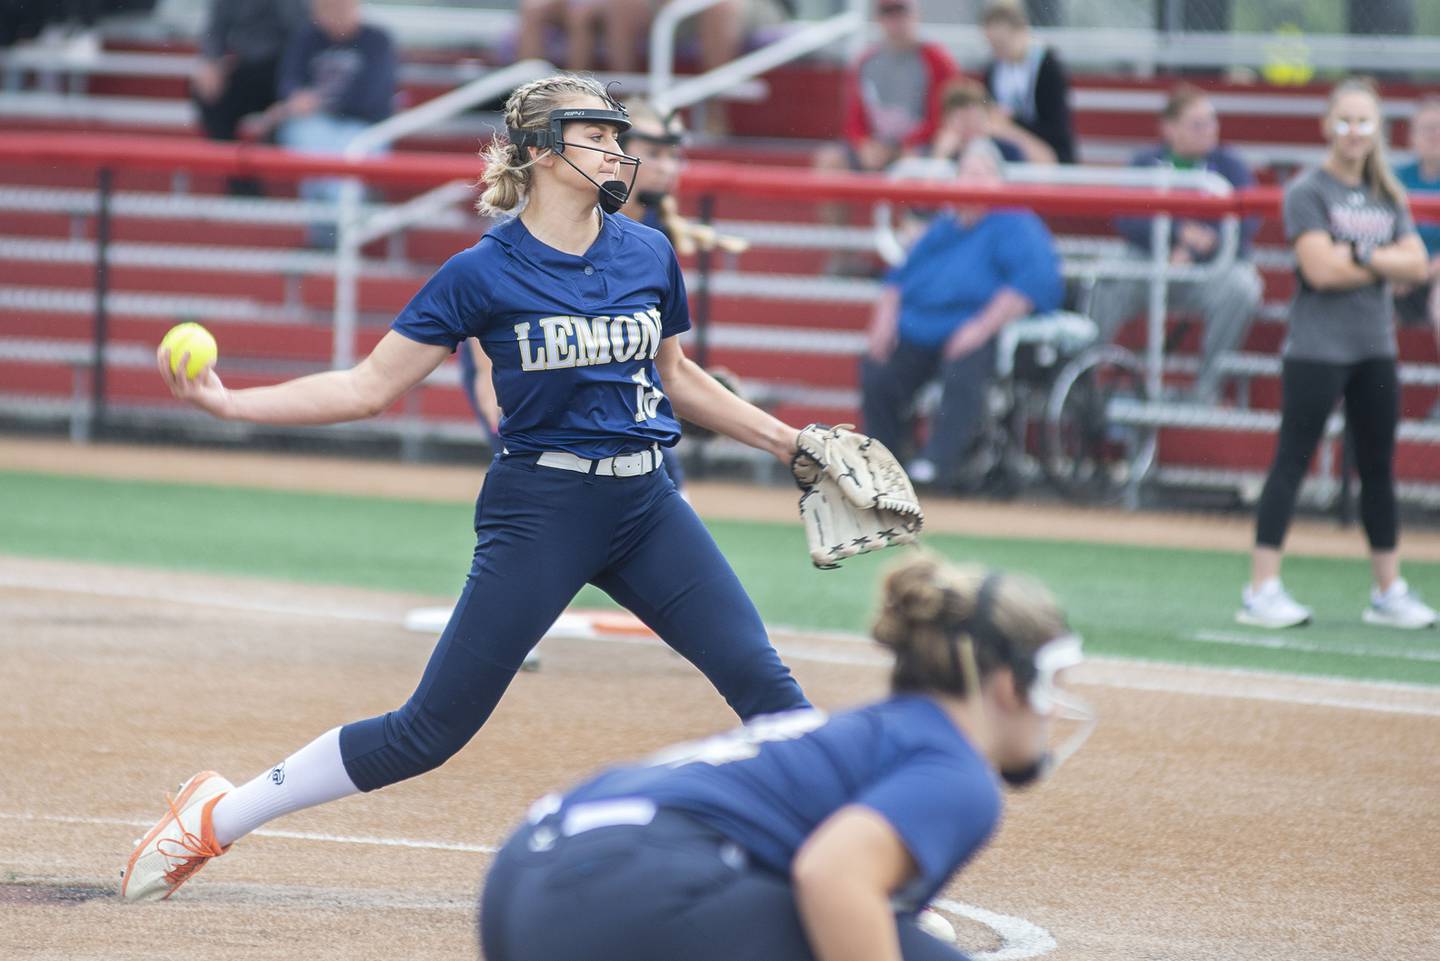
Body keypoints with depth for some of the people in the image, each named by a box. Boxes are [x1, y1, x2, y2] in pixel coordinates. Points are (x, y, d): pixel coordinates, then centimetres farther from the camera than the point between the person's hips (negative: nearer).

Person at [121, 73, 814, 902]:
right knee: (433, 728, -3)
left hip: (648, 506, 4)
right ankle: (215, 820, 11)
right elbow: (369, 388, -5)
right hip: (540, 513, -4)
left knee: (762, 680, -10)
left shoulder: (648, 254, 5)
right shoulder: (486, 274, -7)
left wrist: (790, 442, 20)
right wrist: (228, 403, -13)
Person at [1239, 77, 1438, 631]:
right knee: (1292, 462, -7)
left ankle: (1388, 591, 18)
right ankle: (1262, 590, -8)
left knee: (1379, 469, 11)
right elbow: (1320, 269, -17)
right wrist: (1386, 265, -7)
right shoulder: (1308, 192, -5)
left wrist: (1359, 257, -12)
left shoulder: (1387, 197, 13)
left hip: (1375, 349, 6)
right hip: (1316, 349, -6)